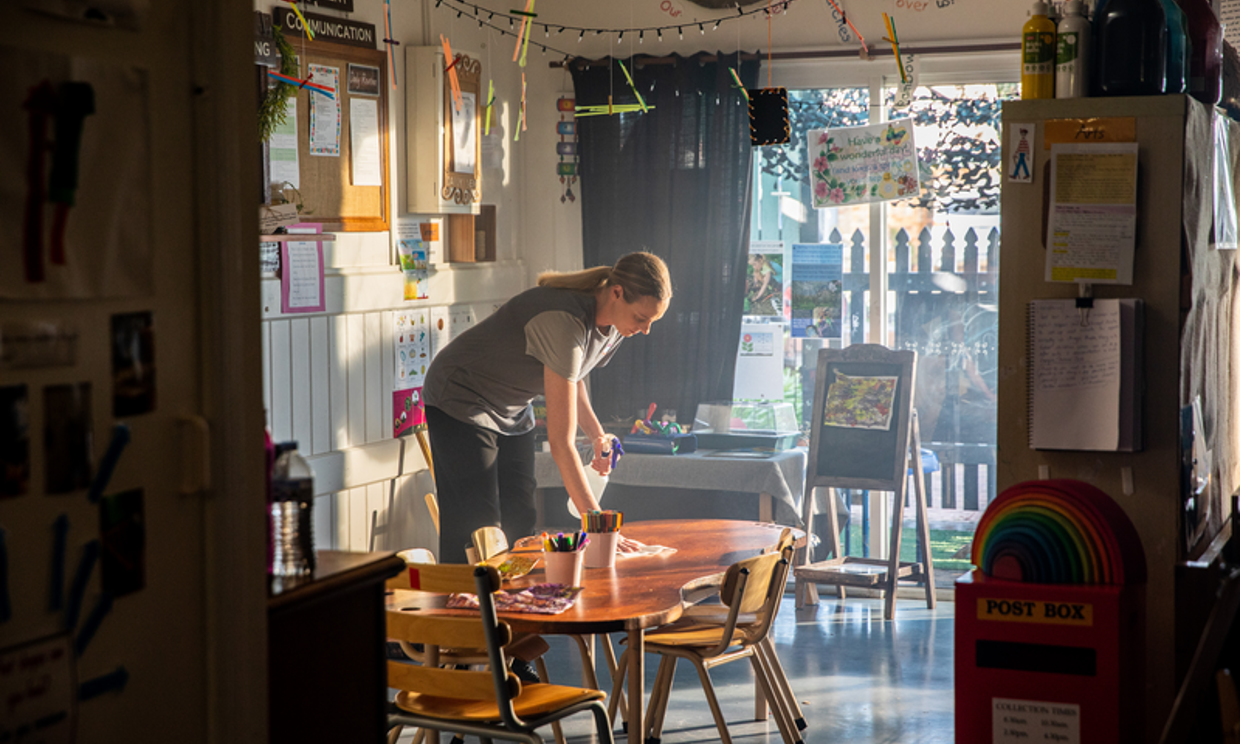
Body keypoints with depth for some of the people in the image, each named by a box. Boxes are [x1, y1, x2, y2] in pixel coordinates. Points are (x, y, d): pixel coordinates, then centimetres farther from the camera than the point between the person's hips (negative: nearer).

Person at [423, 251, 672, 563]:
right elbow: (560, 442, -36)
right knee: (478, 534, -13)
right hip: (461, 403, -8)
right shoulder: (564, 323, -35)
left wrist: (597, 434, -4)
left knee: (520, 524, 3)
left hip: (514, 411, 9)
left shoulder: (612, 325, -10)